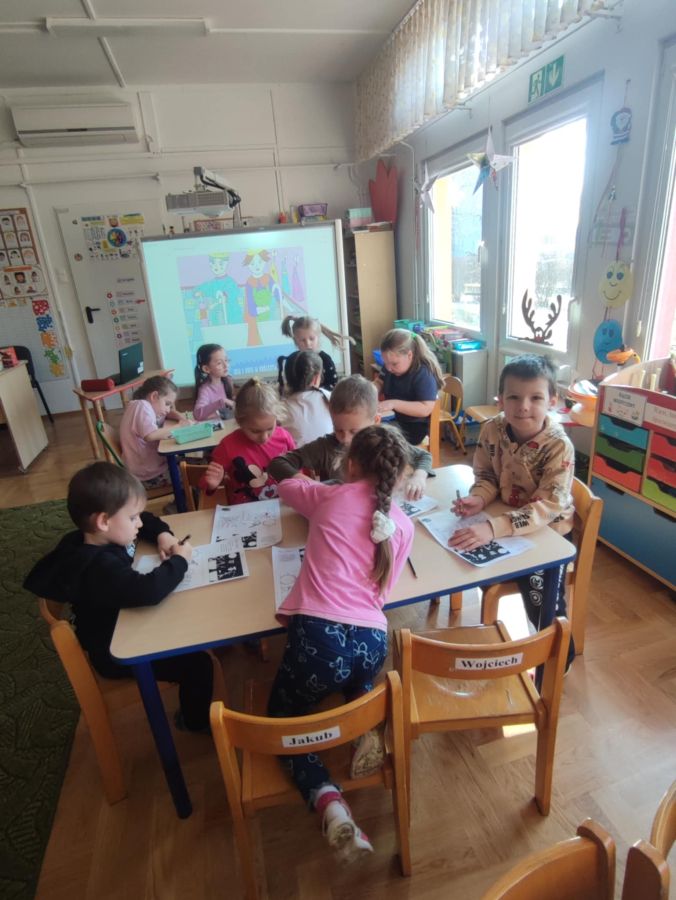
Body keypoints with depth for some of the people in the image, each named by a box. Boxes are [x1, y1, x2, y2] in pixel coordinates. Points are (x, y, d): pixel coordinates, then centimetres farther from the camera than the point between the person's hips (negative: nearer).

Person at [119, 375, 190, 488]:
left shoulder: (149, 406, 8)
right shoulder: (141, 406, -18)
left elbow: (168, 414, 24)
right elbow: (151, 435, -32)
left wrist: (181, 418, 1)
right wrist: (178, 427, -20)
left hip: (154, 463, 9)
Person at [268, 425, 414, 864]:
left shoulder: (331, 496, 6)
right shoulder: (404, 525, 11)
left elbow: (286, 488, 27)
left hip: (318, 633, -3)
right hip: (373, 640, 4)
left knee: (283, 719, 23)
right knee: (356, 676, 42)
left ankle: (330, 803, -1)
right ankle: (370, 726, 12)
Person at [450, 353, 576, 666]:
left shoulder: (559, 446, -30)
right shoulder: (492, 430, -16)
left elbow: (548, 507, -35)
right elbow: (486, 476, -2)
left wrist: (493, 528, -48)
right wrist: (479, 498, -27)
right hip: (509, 521, 5)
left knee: (545, 612, -6)